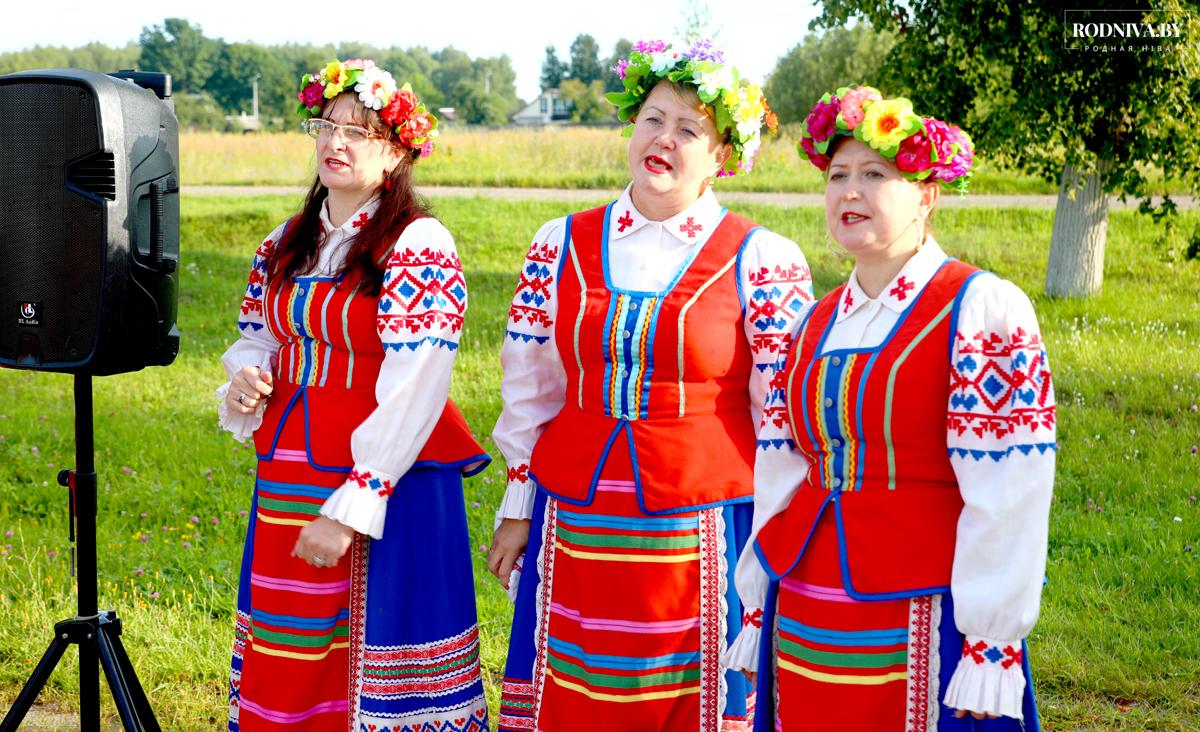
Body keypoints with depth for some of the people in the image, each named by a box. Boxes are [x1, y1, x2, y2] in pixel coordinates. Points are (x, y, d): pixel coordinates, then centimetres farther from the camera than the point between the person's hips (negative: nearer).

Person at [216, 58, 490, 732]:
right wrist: (247, 377, -3)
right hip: (287, 482, 7)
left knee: (370, 647, 0)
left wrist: (351, 507, -22)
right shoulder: (288, 243, 11)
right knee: (286, 667, 13)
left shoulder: (420, 246, -12)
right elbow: (260, 337, 22)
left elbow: (412, 392, -18)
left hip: (388, 477, -7)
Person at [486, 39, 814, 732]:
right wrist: (518, 508, 12)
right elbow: (529, 390, 13)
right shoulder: (562, 246, 6)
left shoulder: (763, 260, -3)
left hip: (703, 530, -3)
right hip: (575, 529, 3)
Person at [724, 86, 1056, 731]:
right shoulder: (819, 322, 11)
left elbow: (1007, 498, -13)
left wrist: (992, 645, -16)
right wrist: (760, 607, 14)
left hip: (922, 622, -6)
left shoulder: (981, 309, -8)